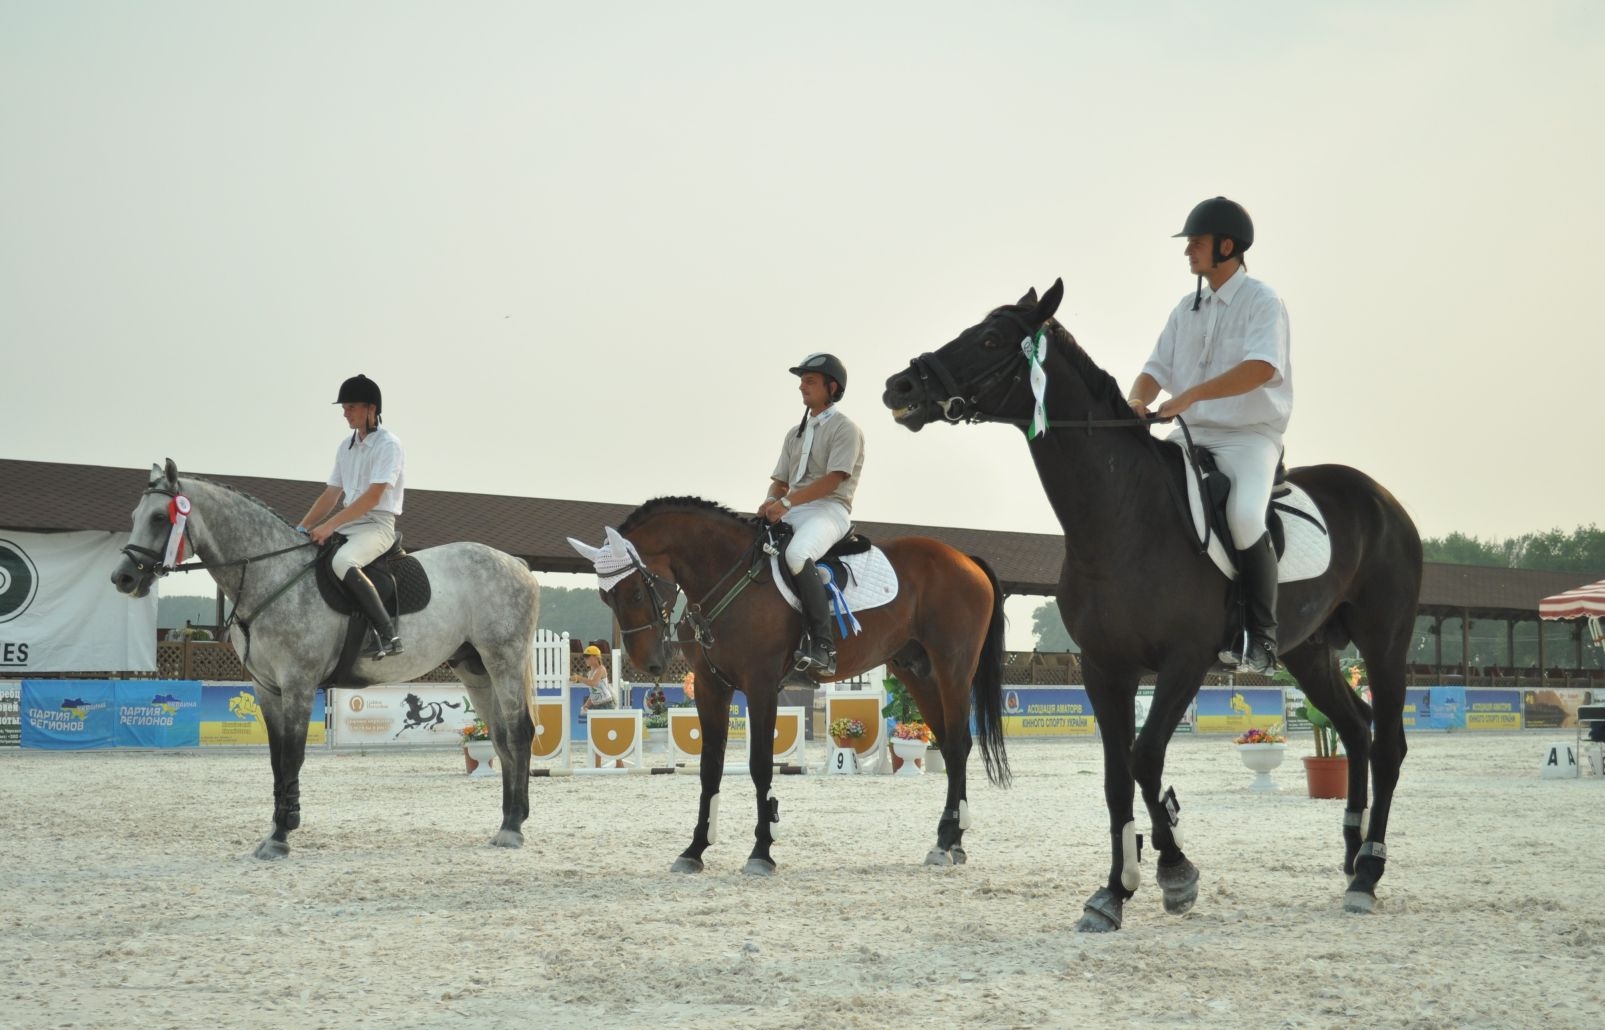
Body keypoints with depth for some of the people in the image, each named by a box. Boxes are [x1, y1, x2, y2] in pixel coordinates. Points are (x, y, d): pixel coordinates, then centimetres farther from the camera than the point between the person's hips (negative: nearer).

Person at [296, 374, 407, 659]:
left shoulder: (388, 445, -10)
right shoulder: (345, 447, 15)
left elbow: (372, 497, -18)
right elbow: (331, 495, 17)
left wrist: (329, 525, -22)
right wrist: (302, 528, 5)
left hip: (378, 525, -9)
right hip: (348, 524, 9)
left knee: (342, 561, -36)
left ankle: (388, 635, -36)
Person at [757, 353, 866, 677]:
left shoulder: (844, 429, -2)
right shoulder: (796, 433, 24)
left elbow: (833, 479, -13)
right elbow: (780, 479, 20)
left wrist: (787, 501, -20)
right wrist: (770, 502, -4)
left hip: (830, 510, -8)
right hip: (790, 512, 9)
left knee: (796, 555, -37)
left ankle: (822, 646, -38)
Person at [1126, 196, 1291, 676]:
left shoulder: (1262, 302, -6)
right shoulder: (1187, 310, 15)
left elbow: (1261, 367, -23)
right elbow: (1156, 368, 13)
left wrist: (1192, 395, -31)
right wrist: (1136, 401, -11)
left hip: (1250, 435, -7)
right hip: (1193, 437, 7)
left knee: (1244, 515, -33)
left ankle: (1260, 636, -23)